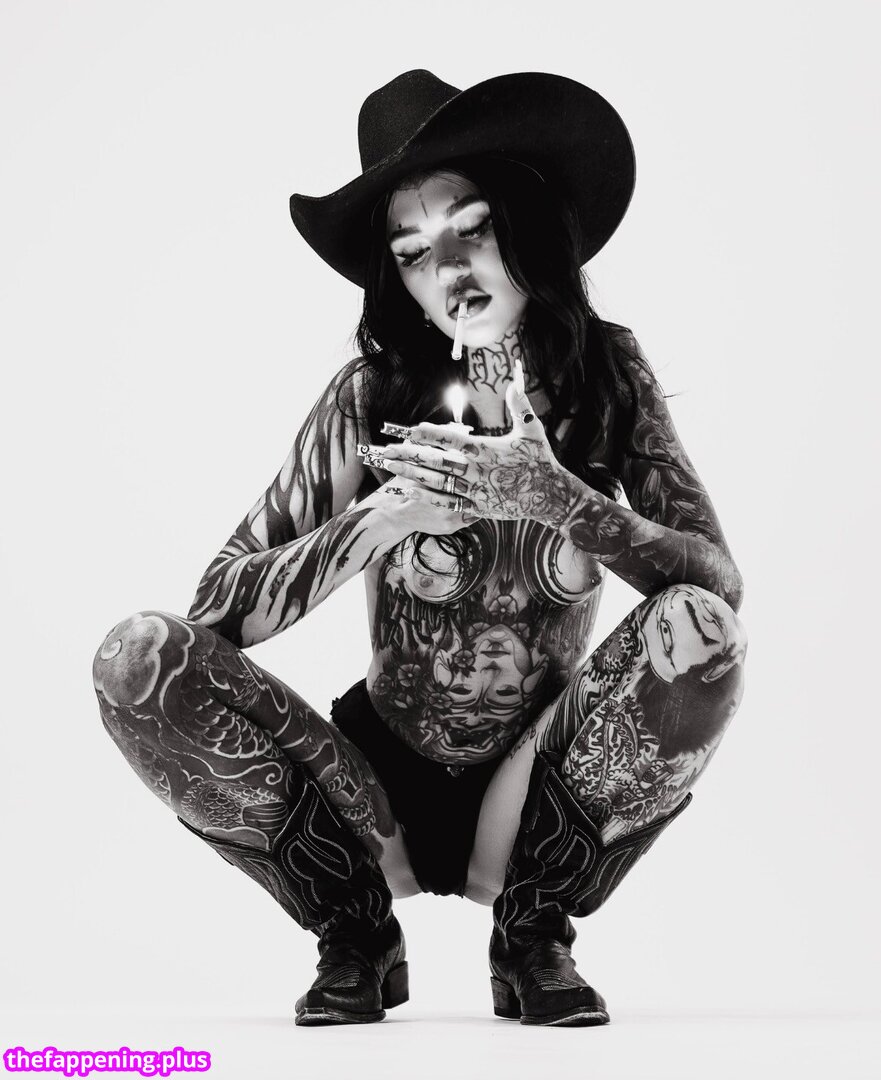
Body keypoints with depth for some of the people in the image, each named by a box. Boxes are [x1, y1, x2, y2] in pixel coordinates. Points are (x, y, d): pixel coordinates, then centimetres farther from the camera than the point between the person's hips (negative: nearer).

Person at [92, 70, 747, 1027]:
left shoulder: (606, 372, -4)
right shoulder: (371, 397, -7)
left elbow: (720, 582, -14)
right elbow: (220, 605, -12)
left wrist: (555, 499, -28)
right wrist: (389, 513, -24)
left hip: (545, 780, 0)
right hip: (385, 782, 0)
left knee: (698, 633, -28)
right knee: (138, 659, -21)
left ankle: (532, 935, -4)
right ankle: (355, 936, -1)